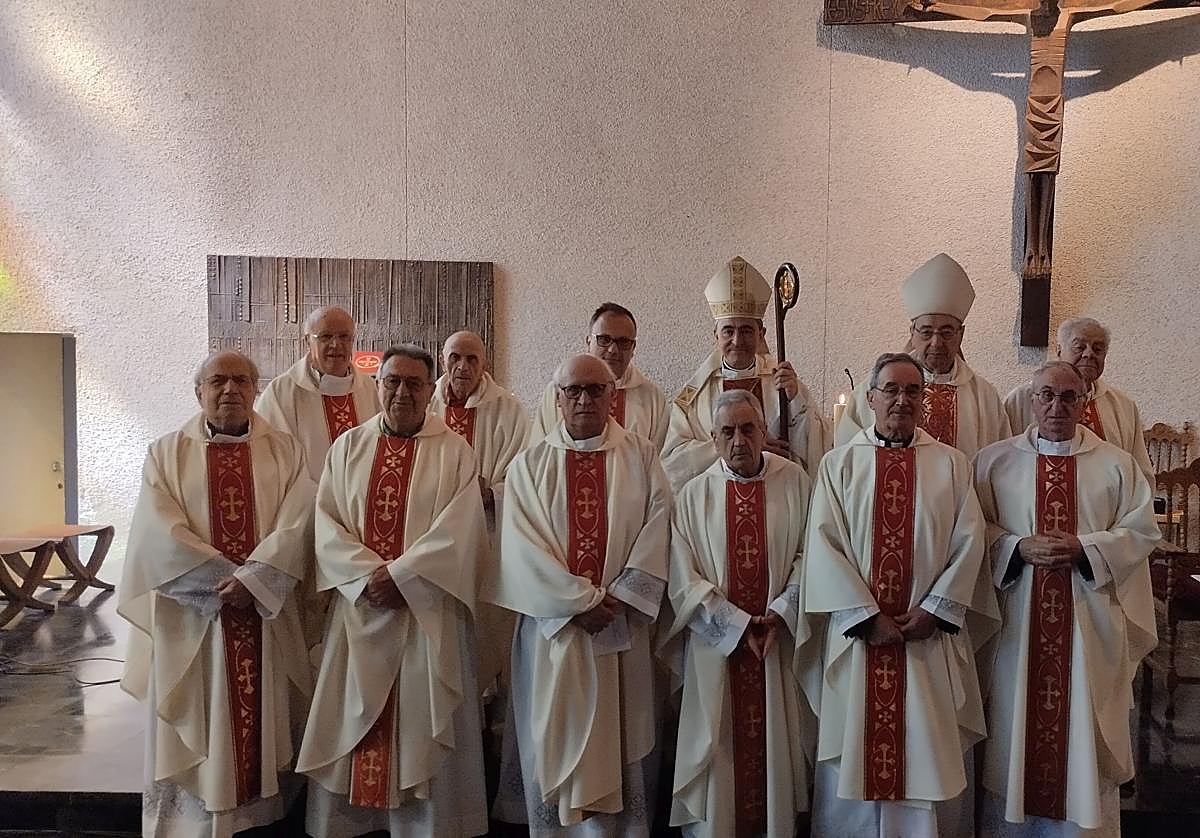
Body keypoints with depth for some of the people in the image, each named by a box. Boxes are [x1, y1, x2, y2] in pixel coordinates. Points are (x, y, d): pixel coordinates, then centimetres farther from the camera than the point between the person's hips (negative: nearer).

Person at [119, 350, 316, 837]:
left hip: (267, 612, 1)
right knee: (198, 720, 7)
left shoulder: (284, 451, 3)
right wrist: (229, 579, -15)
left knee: (264, 715, 9)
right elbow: (160, 531, -8)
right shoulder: (166, 453, 2)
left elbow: (297, 523, -8)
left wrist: (252, 581, -20)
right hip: (191, 616, 0)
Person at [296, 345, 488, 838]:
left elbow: (459, 530, -10)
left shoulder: (455, 452, -1)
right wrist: (370, 574, -13)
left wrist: (399, 575, -16)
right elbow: (326, 523, 0)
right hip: (359, 608, 3)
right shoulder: (348, 446, 7)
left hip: (427, 609, -2)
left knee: (422, 723, 4)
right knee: (353, 719, 10)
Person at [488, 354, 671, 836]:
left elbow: (657, 525, -4)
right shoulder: (530, 464, 2)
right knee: (553, 739, 7)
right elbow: (522, 544, -6)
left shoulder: (642, 457, 4)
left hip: (622, 628, 0)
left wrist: (619, 597, -14)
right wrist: (580, 601, -13)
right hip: (553, 624, 0)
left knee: (620, 738, 8)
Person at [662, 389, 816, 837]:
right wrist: (738, 624, -12)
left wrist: (778, 615, -10)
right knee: (718, 744, 6)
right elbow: (683, 577, -6)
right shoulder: (695, 494, -2)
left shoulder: (795, 482, -1)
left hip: (780, 639, 1)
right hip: (717, 642, 0)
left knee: (775, 742, 8)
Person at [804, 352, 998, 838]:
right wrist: (867, 616, -11)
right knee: (856, 756, 6)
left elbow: (968, 542, 1)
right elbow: (824, 545, -5)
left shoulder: (951, 463, 7)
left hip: (932, 634, 1)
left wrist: (934, 608, -9)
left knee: (933, 757, 7)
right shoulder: (839, 464, 3)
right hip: (858, 632, -1)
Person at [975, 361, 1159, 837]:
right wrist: (1019, 548, -16)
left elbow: (1141, 530, 2)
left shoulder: (1116, 464, 5)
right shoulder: (994, 461, 3)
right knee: (1017, 722, 7)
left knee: (1084, 726, 7)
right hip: (1016, 618, 0)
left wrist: (1083, 547, -13)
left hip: (1091, 619, 1)